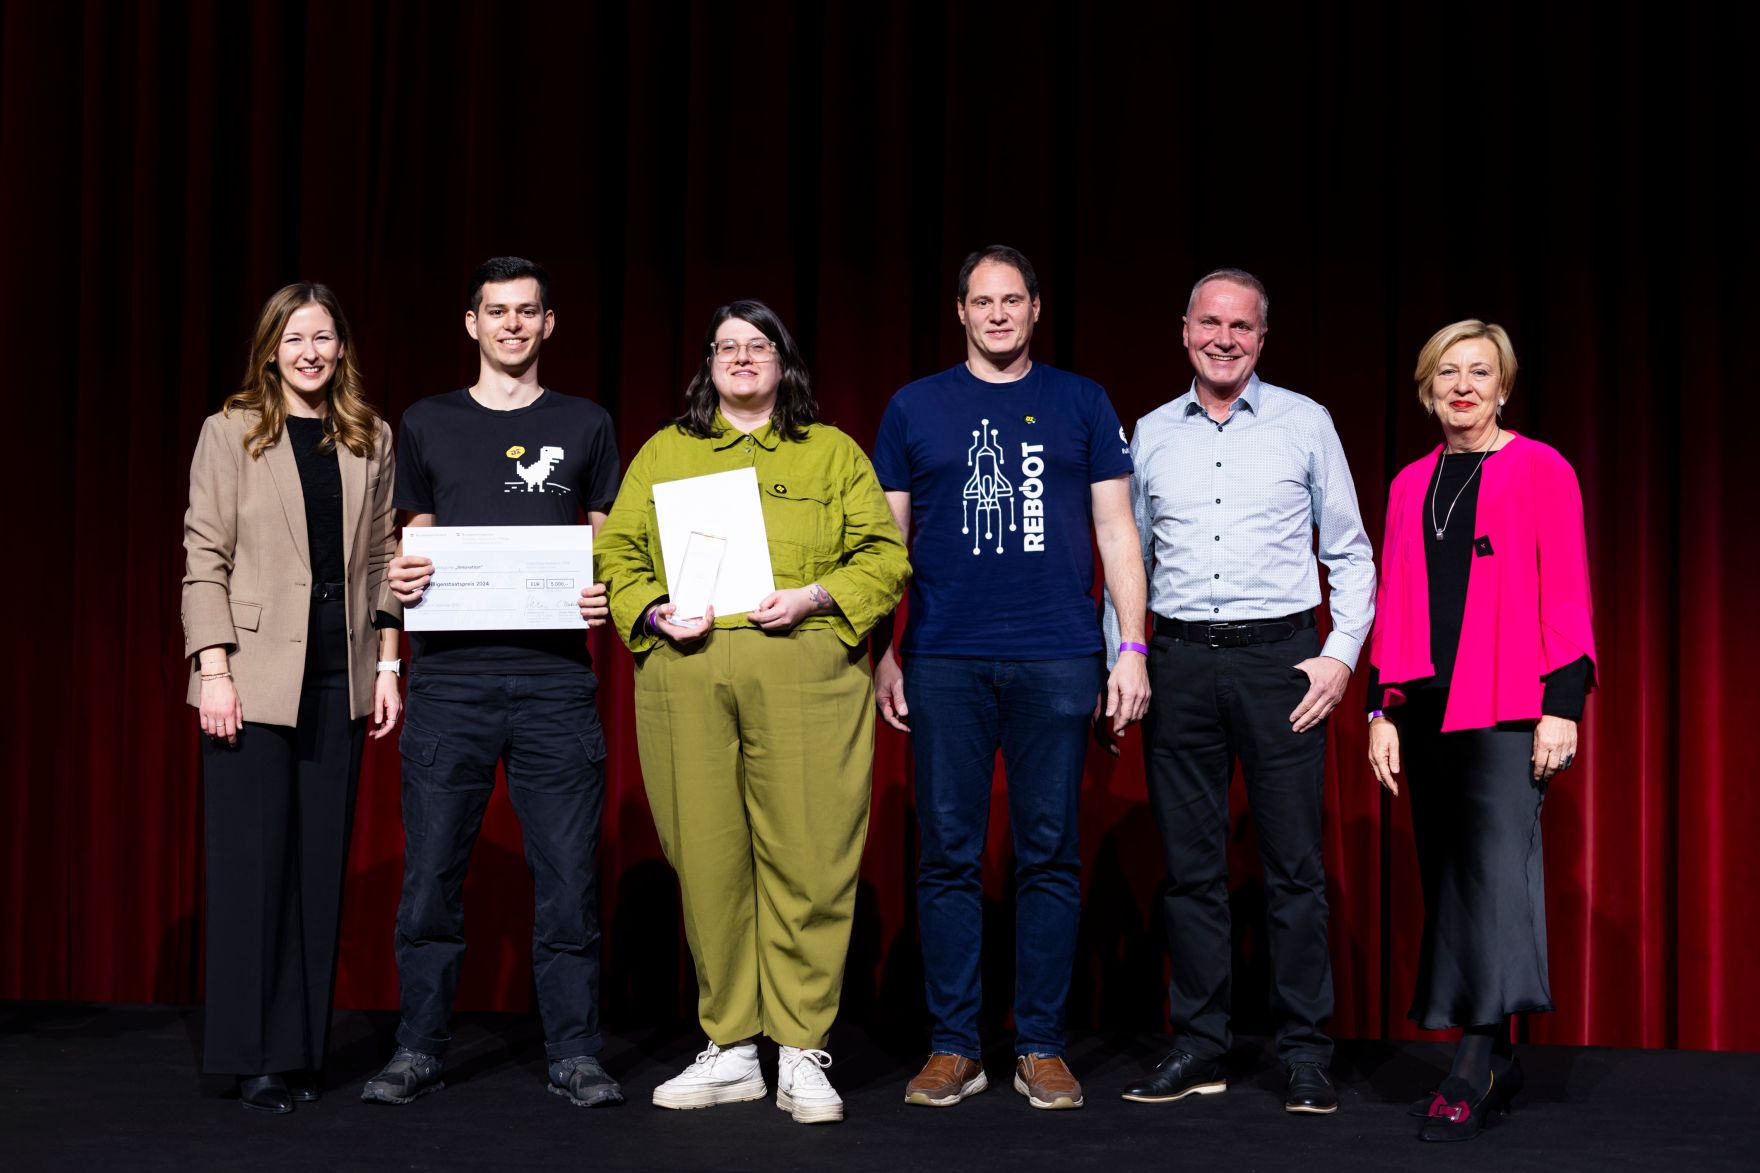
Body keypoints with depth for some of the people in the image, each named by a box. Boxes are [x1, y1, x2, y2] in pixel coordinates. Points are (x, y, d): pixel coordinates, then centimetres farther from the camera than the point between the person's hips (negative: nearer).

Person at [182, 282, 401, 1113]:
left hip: (340, 680, 3)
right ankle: (252, 1058, 6)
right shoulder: (230, 433, 2)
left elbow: (381, 559, 11)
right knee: (251, 861, -2)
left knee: (320, 864, 5)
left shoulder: (370, 441, 11)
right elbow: (204, 558, -2)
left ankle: (299, 1051, 12)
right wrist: (213, 668, -11)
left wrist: (387, 664, 5)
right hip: (253, 679, -3)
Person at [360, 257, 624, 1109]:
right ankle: (417, 1053, 13)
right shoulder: (427, 423, 13)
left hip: (554, 678, 0)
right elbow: (418, 541, 17)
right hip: (450, 677, 1)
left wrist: (606, 597, -6)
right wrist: (399, 581, -4)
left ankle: (573, 1056, 9)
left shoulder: (584, 425, 12)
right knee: (431, 872, 2)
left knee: (568, 876, -1)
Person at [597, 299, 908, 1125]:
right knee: (707, 861, 1)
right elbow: (617, 553, 15)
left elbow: (885, 557, 9)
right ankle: (730, 1052, 11)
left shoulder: (833, 453, 17)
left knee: (808, 860, -7)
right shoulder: (662, 453, 21)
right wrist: (653, 611, -4)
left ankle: (803, 1056, 0)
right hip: (685, 674, 2)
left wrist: (815, 596, -8)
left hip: (805, 671, -2)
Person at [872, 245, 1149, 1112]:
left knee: (1049, 853, 2)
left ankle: (1041, 1047, 10)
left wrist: (1133, 647, 1)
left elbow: (1115, 532, 9)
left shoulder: (1081, 404, 10)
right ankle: (953, 1046, 9)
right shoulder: (914, 408, 11)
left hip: (1057, 659, 0)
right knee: (948, 854, 1)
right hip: (945, 660, 0)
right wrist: (879, 651, 4)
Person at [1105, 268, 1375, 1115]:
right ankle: (1198, 1048, 12)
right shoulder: (1150, 435, 11)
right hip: (1180, 658, 2)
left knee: (1293, 865, -1)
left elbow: (1349, 552, 7)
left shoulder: (1304, 424, 5)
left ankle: (1305, 1053, 7)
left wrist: (1341, 655, -4)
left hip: (1279, 655, -2)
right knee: (1190, 863, 5)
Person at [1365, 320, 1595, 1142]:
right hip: (1429, 705, 6)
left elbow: (1565, 594, -3)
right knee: (1448, 878, 5)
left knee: (1498, 866, -15)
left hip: (1508, 704, -5)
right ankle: (1494, 1065, 13)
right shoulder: (1411, 485, 16)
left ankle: (1475, 1067, -17)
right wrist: (1383, 710, 10)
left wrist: (1562, 703, -10)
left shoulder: (1540, 471, 2)